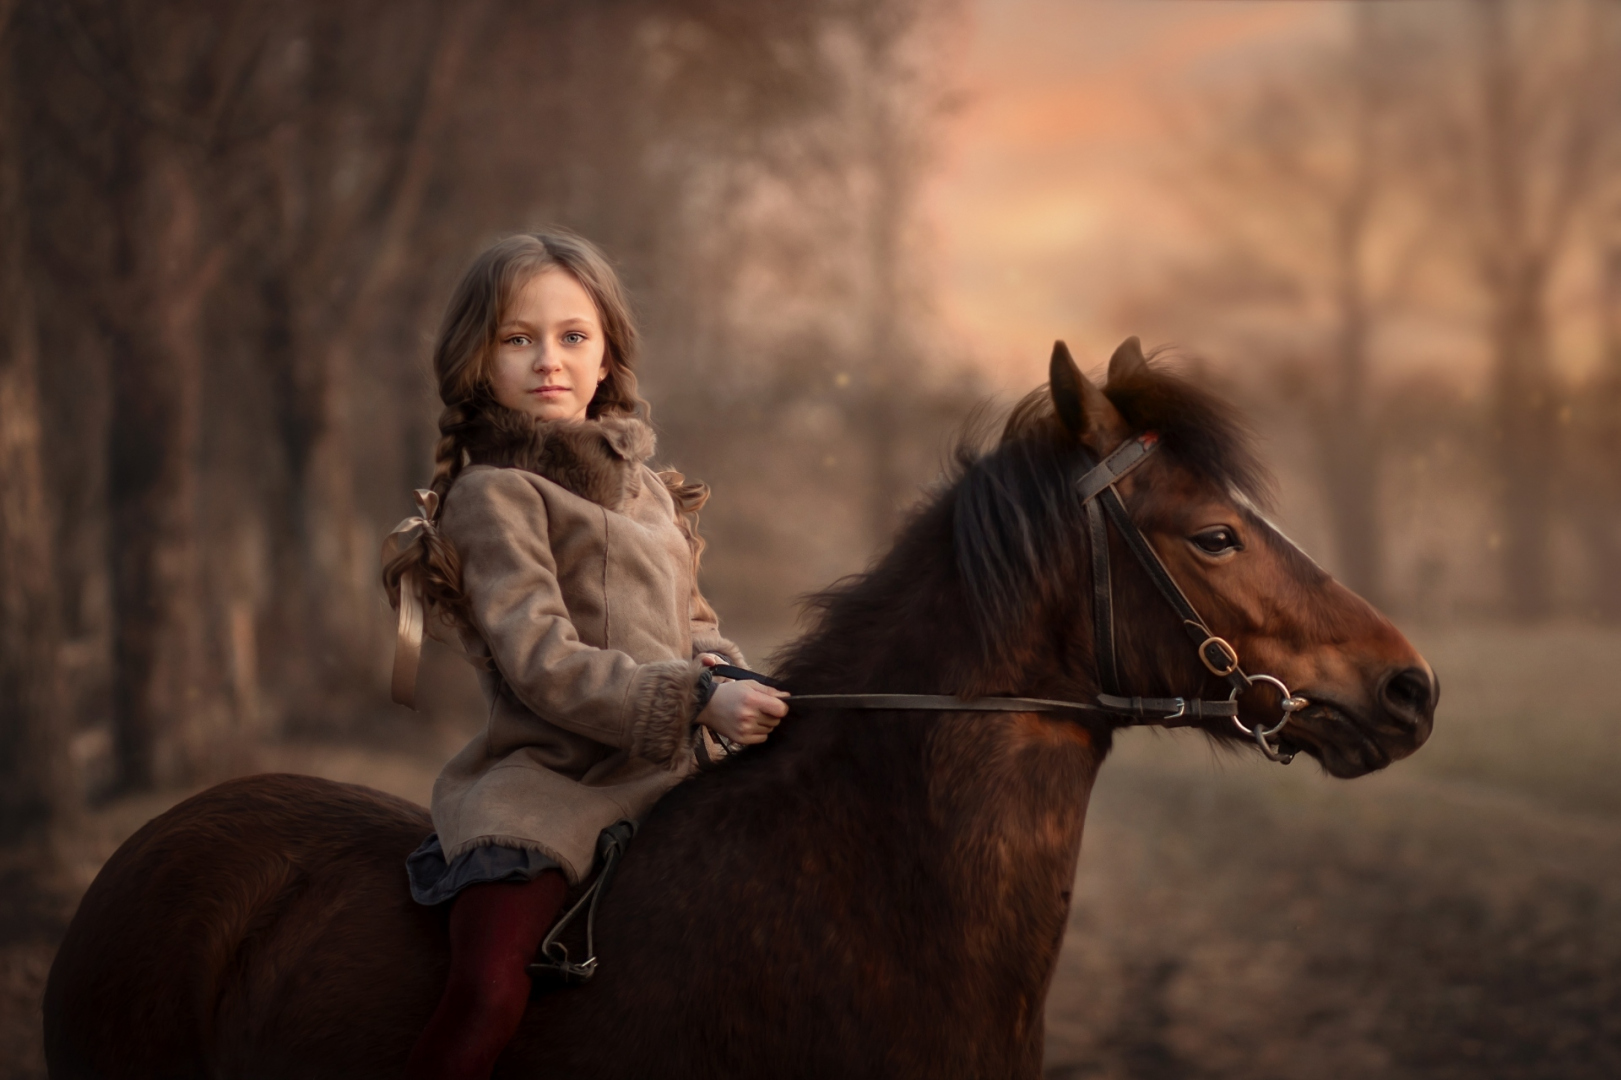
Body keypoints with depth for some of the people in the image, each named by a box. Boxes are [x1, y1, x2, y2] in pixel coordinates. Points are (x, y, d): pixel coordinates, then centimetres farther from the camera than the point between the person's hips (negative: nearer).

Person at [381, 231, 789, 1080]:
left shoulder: (648, 490, 19)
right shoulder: (496, 493, -4)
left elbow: (692, 625, 26)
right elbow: (543, 664, -14)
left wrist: (730, 684, 2)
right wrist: (697, 700, -20)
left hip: (667, 775, 8)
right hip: (547, 781, -8)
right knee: (488, 994, -27)